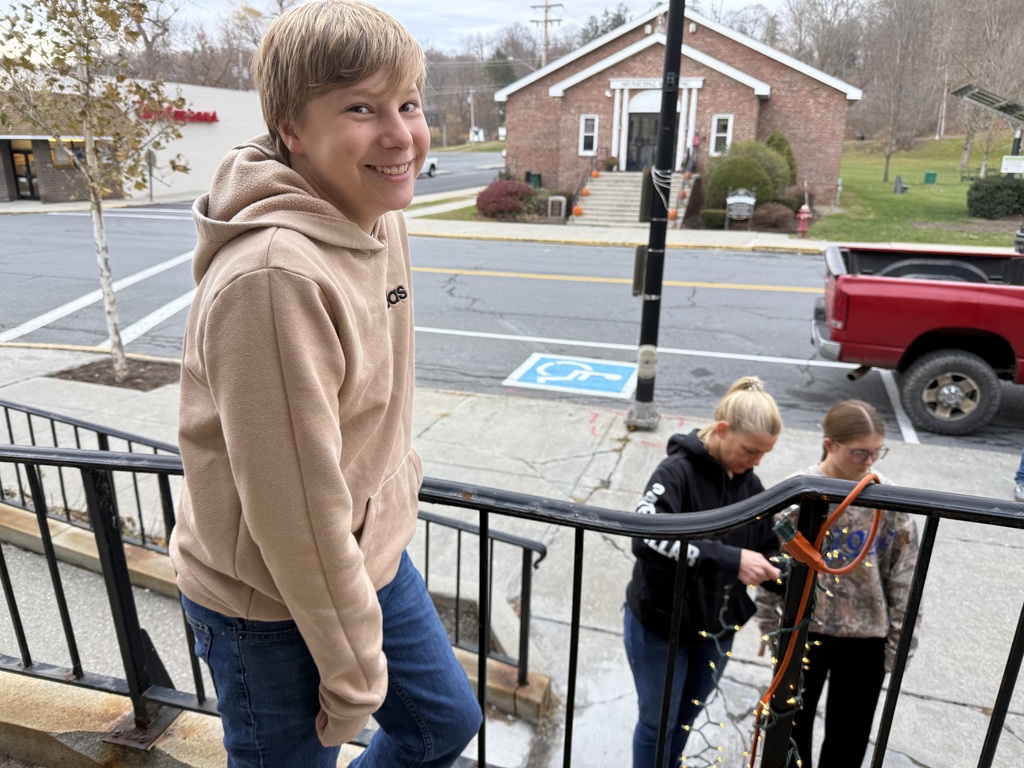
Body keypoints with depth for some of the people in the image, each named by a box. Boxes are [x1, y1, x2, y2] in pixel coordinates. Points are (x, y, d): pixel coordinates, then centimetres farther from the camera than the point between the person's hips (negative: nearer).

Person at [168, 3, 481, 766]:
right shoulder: (275, 276, -32)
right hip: (272, 603, -7)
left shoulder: (381, 218, -4)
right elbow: (297, 510, -27)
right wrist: (353, 678, -16)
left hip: (374, 553, 8)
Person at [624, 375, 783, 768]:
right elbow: (646, 539, -37)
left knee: (684, 720, 24)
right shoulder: (677, 471, -22)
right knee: (658, 722, 13)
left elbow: (766, 548, 2)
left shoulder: (750, 484, -2)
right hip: (659, 625, -5)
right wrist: (730, 559, -40)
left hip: (716, 628, 6)